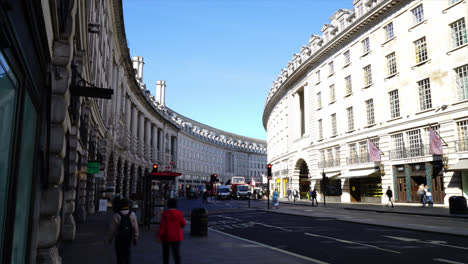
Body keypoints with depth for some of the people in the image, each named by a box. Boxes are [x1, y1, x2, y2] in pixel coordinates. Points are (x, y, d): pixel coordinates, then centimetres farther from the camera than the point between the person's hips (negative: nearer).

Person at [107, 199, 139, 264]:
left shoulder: (117, 215, -14)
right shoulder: (132, 214, -8)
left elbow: (112, 229, -9)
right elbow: (135, 228, -7)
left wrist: (109, 239, 6)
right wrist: (135, 239, 5)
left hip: (119, 238, -3)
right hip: (129, 238, 3)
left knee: (120, 254, 6)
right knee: (127, 253, 22)